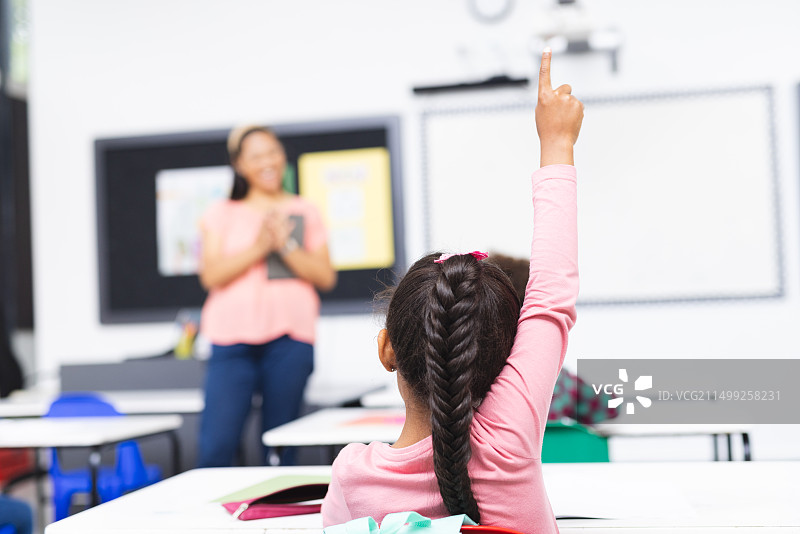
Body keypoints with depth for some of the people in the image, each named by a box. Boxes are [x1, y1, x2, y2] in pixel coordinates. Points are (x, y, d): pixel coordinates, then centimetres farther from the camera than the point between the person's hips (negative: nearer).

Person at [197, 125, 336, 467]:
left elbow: (326, 277, 7)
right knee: (216, 444, -9)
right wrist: (259, 246, -9)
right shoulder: (222, 214, 14)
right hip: (233, 338, 0)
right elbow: (211, 275, 1)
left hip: (290, 338, 1)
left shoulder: (304, 212, 15)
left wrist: (286, 246, -6)